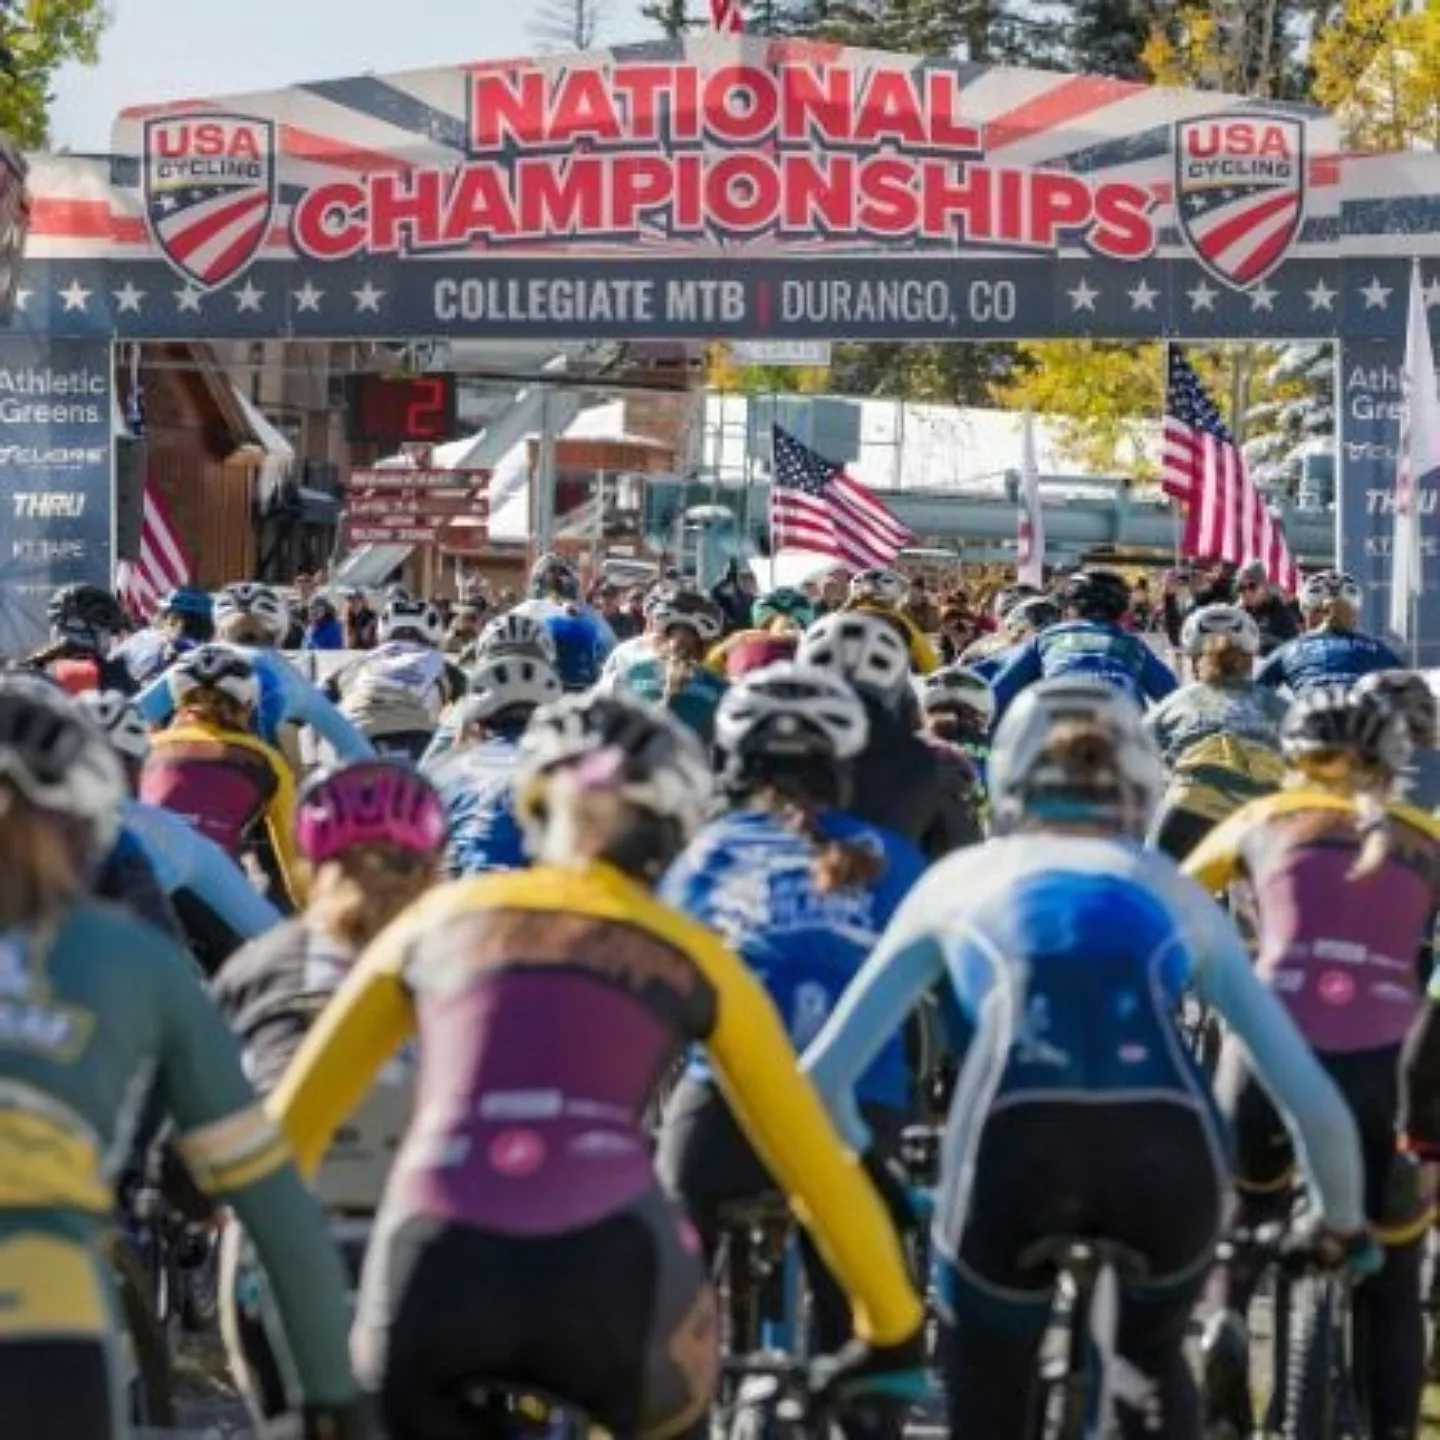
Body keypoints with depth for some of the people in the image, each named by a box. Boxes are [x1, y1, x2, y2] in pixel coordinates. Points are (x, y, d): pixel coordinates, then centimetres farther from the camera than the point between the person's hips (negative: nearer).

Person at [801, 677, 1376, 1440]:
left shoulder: (960, 878, 29)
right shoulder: (1175, 892, 30)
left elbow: (823, 1075, 25)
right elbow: (1315, 1102, 30)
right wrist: (1344, 1225, 47)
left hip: (1015, 1147, -1)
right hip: (1165, 1152, 1)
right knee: (1152, 1360, 34)